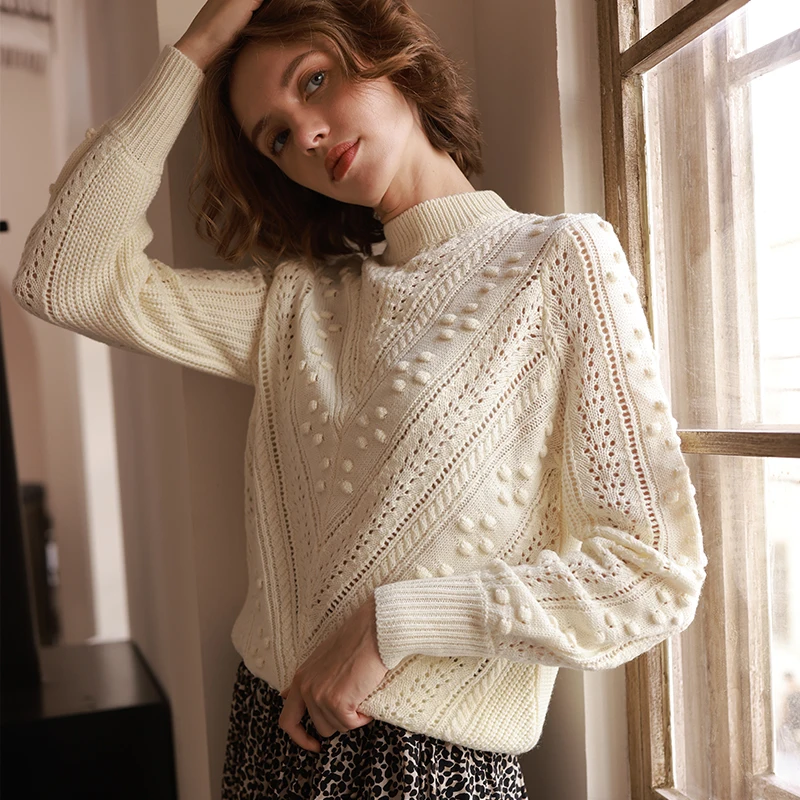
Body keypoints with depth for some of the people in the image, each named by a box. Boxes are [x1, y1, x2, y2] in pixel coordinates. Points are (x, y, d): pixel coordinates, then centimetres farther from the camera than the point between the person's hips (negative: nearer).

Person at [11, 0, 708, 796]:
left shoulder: (560, 259, -9)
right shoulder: (300, 299, 4)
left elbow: (657, 577, -14)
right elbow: (67, 276, -5)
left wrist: (391, 621, -18)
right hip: (270, 731, 5)